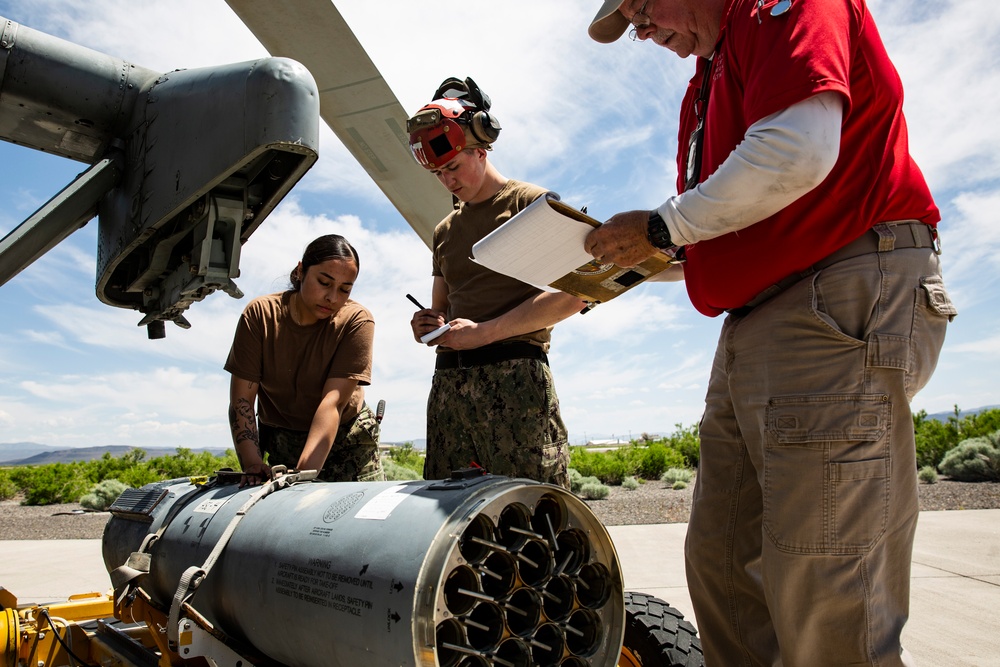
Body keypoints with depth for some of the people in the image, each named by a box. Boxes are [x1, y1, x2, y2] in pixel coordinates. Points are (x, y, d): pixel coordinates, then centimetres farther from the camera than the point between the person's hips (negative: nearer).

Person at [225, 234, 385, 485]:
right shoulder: (259, 314, -13)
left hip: (345, 436, -1)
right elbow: (241, 399, -16)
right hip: (280, 441, 1)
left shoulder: (356, 321, -19)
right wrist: (252, 464, -29)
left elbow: (333, 402, -27)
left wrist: (304, 472, -36)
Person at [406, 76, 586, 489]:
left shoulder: (530, 202, 5)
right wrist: (429, 326, 5)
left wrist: (485, 332, -13)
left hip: (513, 372, -6)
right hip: (448, 378, 6)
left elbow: (571, 295, -7)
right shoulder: (445, 231, 25)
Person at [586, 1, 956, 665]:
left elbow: (798, 152, -19)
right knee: (719, 562, 11)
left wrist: (662, 226, -9)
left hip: (846, 297, -9)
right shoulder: (709, 78, 26)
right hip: (752, 329, 10)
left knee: (825, 609, -7)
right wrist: (635, 260, 10)